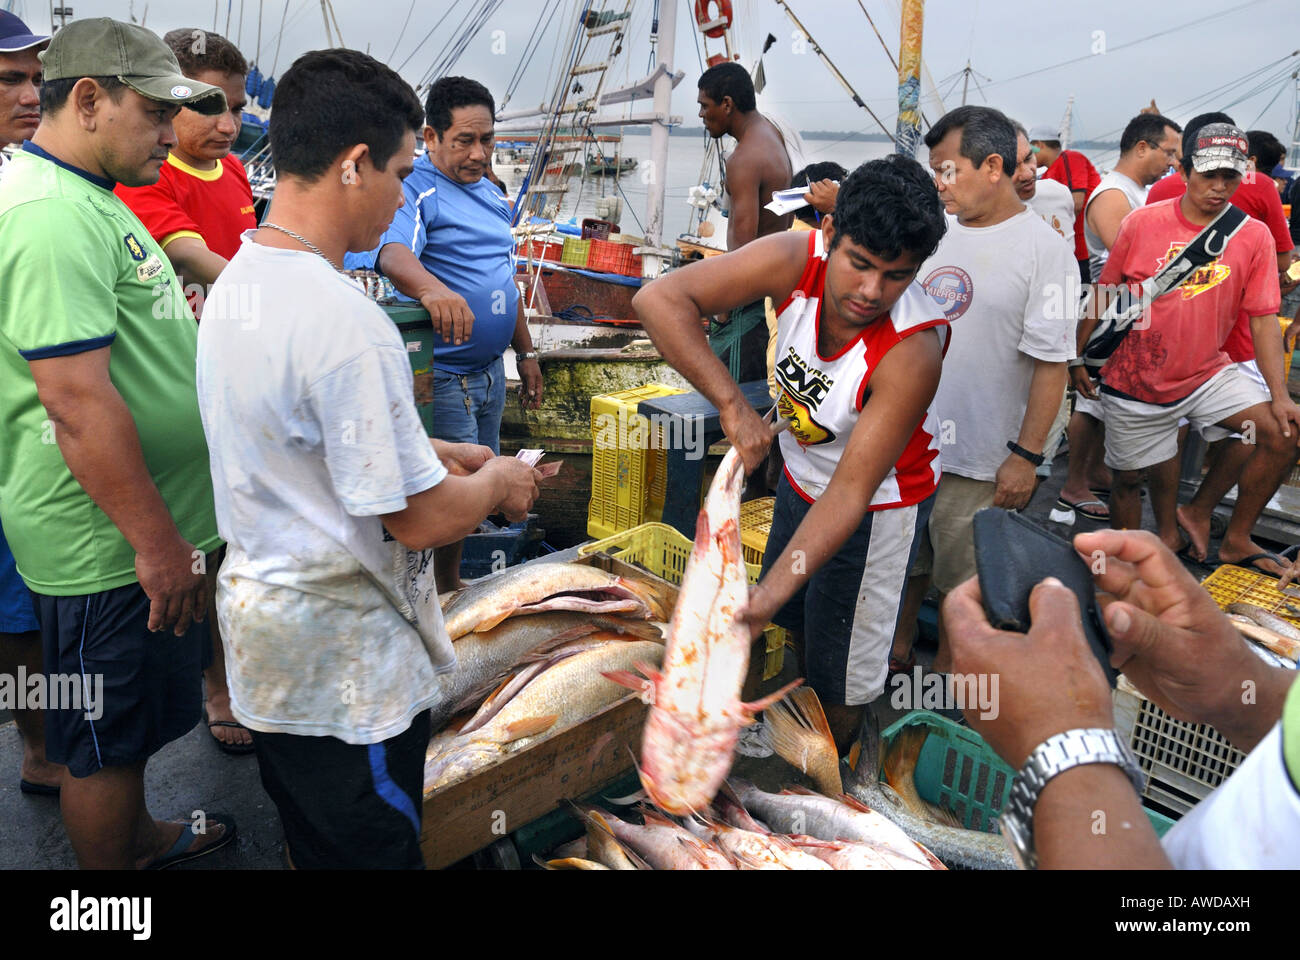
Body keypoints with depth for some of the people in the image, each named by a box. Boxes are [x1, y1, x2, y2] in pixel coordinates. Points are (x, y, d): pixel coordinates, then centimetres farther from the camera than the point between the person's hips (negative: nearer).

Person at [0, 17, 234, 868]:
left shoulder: (84, 197, 13)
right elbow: (80, 405, -27)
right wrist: (155, 542, -23)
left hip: (143, 525, 10)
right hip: (111, 545, -10)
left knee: (126, 729, 26)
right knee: (109, 741, 8)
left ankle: (139, 837, 46)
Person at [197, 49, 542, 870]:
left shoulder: (237, 279, 3)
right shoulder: (344, 322, -28)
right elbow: (420, 521, -24)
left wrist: (434, 453, 12)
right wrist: (498, 482, -4)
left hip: (258, 603, 9)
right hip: (344, 663, -9)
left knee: (315, 839, 27)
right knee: (374, 847, 13)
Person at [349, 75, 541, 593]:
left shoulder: (492, 195, 14)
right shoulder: (416, 190, -12)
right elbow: (393, 252, -33)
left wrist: (526, 354, 20)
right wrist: (430, 287, -54)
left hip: (491, 370, 9)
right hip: (443, 375, -8)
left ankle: (452, 580, 33)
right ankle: (444, 592, 14)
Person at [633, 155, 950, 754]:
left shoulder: (913, 352, -36)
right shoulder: (796, 260, -27)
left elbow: (851, 492, -35)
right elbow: (659, 300, -33)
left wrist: (765, 596, -42)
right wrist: (733, 405, -39)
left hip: (878, 501, -5)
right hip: (800, 477, 5)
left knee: (840, 665, 9)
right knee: (785, 622, 24)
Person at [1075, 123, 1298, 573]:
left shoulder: (1254, 236, -2)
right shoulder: (1142, 223, -7)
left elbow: (1263, 318, -2)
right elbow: (1105, 295, 1)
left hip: (1207, 374, 2)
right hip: (1136, 380, -2)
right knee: (1129, 480, 7)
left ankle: (1236, 538, 7)